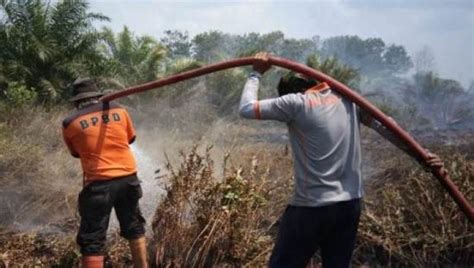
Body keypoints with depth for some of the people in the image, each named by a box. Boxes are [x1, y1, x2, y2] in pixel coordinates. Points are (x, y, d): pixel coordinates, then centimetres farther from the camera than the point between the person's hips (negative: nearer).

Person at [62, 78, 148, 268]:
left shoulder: (70, 124, -4)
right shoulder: (119, 111, 3)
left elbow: (76, 153, 11)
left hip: (99, 183, -4)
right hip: (128, 177, 4)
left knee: (92, 241, 3)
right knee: (134, 229, 21)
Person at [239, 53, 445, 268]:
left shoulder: (296, 103, -9)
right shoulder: (346, 98, 7)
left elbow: (246, 108, -4)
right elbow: (383, 124, 7)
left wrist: (256, 74, 10)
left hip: (311, 207, -6)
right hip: (351, 204, 6)